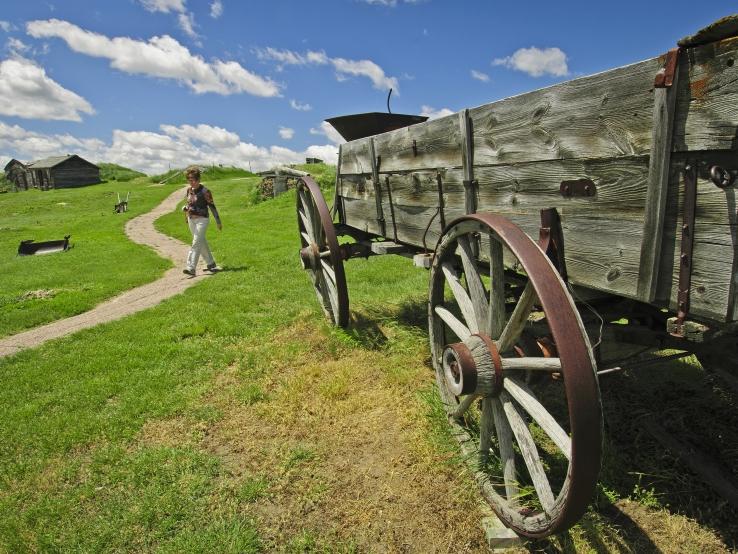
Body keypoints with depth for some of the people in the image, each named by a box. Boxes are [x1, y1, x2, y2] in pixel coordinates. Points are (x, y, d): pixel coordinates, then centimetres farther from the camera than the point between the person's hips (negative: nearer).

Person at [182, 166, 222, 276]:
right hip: (191, 220, 7)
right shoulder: (189, 190, 7)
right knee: (202, 243, 15)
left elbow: (212, 206, -9)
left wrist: (218, 222, -5)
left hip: (202, 219, -7)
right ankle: (211, 264, 27)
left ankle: (191, 268, -16)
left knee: (196, 244, -13)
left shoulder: (204, 191, -13)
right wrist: (185, 207, -2)